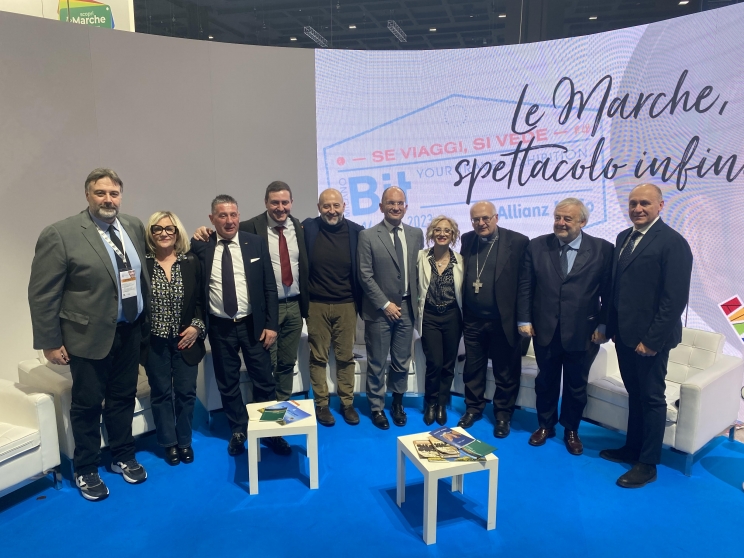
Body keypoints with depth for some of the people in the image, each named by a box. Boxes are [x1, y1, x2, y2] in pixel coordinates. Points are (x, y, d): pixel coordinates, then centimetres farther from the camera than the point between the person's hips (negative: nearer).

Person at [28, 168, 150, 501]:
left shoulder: (134, 227, 3)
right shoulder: (60, 235, -13)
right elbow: (42, 293, -11)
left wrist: (145, 320, 5)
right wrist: (50, 342, -10)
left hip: (130, 332, 4)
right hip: (89, 336, -4)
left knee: (123, 398, 17)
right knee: (88, 405, 11)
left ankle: (123, 457, 36)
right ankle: (85, 470, 30)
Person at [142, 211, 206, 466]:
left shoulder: (192, 262, 0)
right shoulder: (142, 263, -5)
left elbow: (202, 299, 3)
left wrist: (197, 326, -10)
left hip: (185, 339, 1)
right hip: (154, 341, -1)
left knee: (186, 392, 8)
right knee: (161, 393, 11)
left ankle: (184, 441, 27)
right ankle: (169, 443, 26)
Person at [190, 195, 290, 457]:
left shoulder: (256, 243, -2)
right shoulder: (200, 246, -2)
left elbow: (269, 287, -1)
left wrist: (271, 324, -5)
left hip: (253, 324, 0)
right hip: (220, 327, 1)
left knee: (264, 381, 7)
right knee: (227, 383, 14)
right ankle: (238, 431, 34)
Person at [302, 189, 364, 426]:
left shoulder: (356, 231, -3)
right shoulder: (308, 229, -4)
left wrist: (361, 301, 2)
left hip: (346, 305, 0)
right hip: (317, 305, 0)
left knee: (346, 356, 10)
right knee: (318, 357, 8)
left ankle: (347, 403, 24)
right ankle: (321, 404, 23)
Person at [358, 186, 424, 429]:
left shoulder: (416, 234, 5)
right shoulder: (368, 236, -7)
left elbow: (420, 269, 9)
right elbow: (365, 276, -10)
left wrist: (416, 302, 4)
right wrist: (385, 305, -12)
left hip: (407, 308, 3)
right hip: (379, 309, -3)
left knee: (401, 362, 14)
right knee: (377, 363, 8)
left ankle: (397, 403, 34)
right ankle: (377, 407, 26)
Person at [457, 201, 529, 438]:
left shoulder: (517, 241, -10)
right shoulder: (467, 240, 5)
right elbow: (463, 274, 10)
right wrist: (462, 311, 4)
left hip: (503, 321, -4)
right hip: (473, 320, 4)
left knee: (505, 373, 12)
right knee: (472, 369, 17)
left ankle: (503, 415, 30)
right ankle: (473, 408, 36)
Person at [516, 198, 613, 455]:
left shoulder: (603, 249, -5)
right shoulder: (536, 246, -2)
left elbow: (609, 291, -4)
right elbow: (525, 287, 1)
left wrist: (603, 325, -7)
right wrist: (524, 319, -2)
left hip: (582, 332, -1)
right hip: (545, 330, 1)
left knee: (576, 385, 15)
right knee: (546, 381, 17)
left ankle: (571, 430, 35)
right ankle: (545, 425, 36)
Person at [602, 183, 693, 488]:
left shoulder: (672, 242, -14)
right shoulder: (623, 237, 9)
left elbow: (675, 298, -18)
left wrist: (652, 339, -18)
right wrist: (611, 326, 9)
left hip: (650, 337, -7)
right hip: (624, 334, 7)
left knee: (651, 398, 6)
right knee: (635, 393, 19)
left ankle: (648, 464, 19)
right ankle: (632, 448, 34)